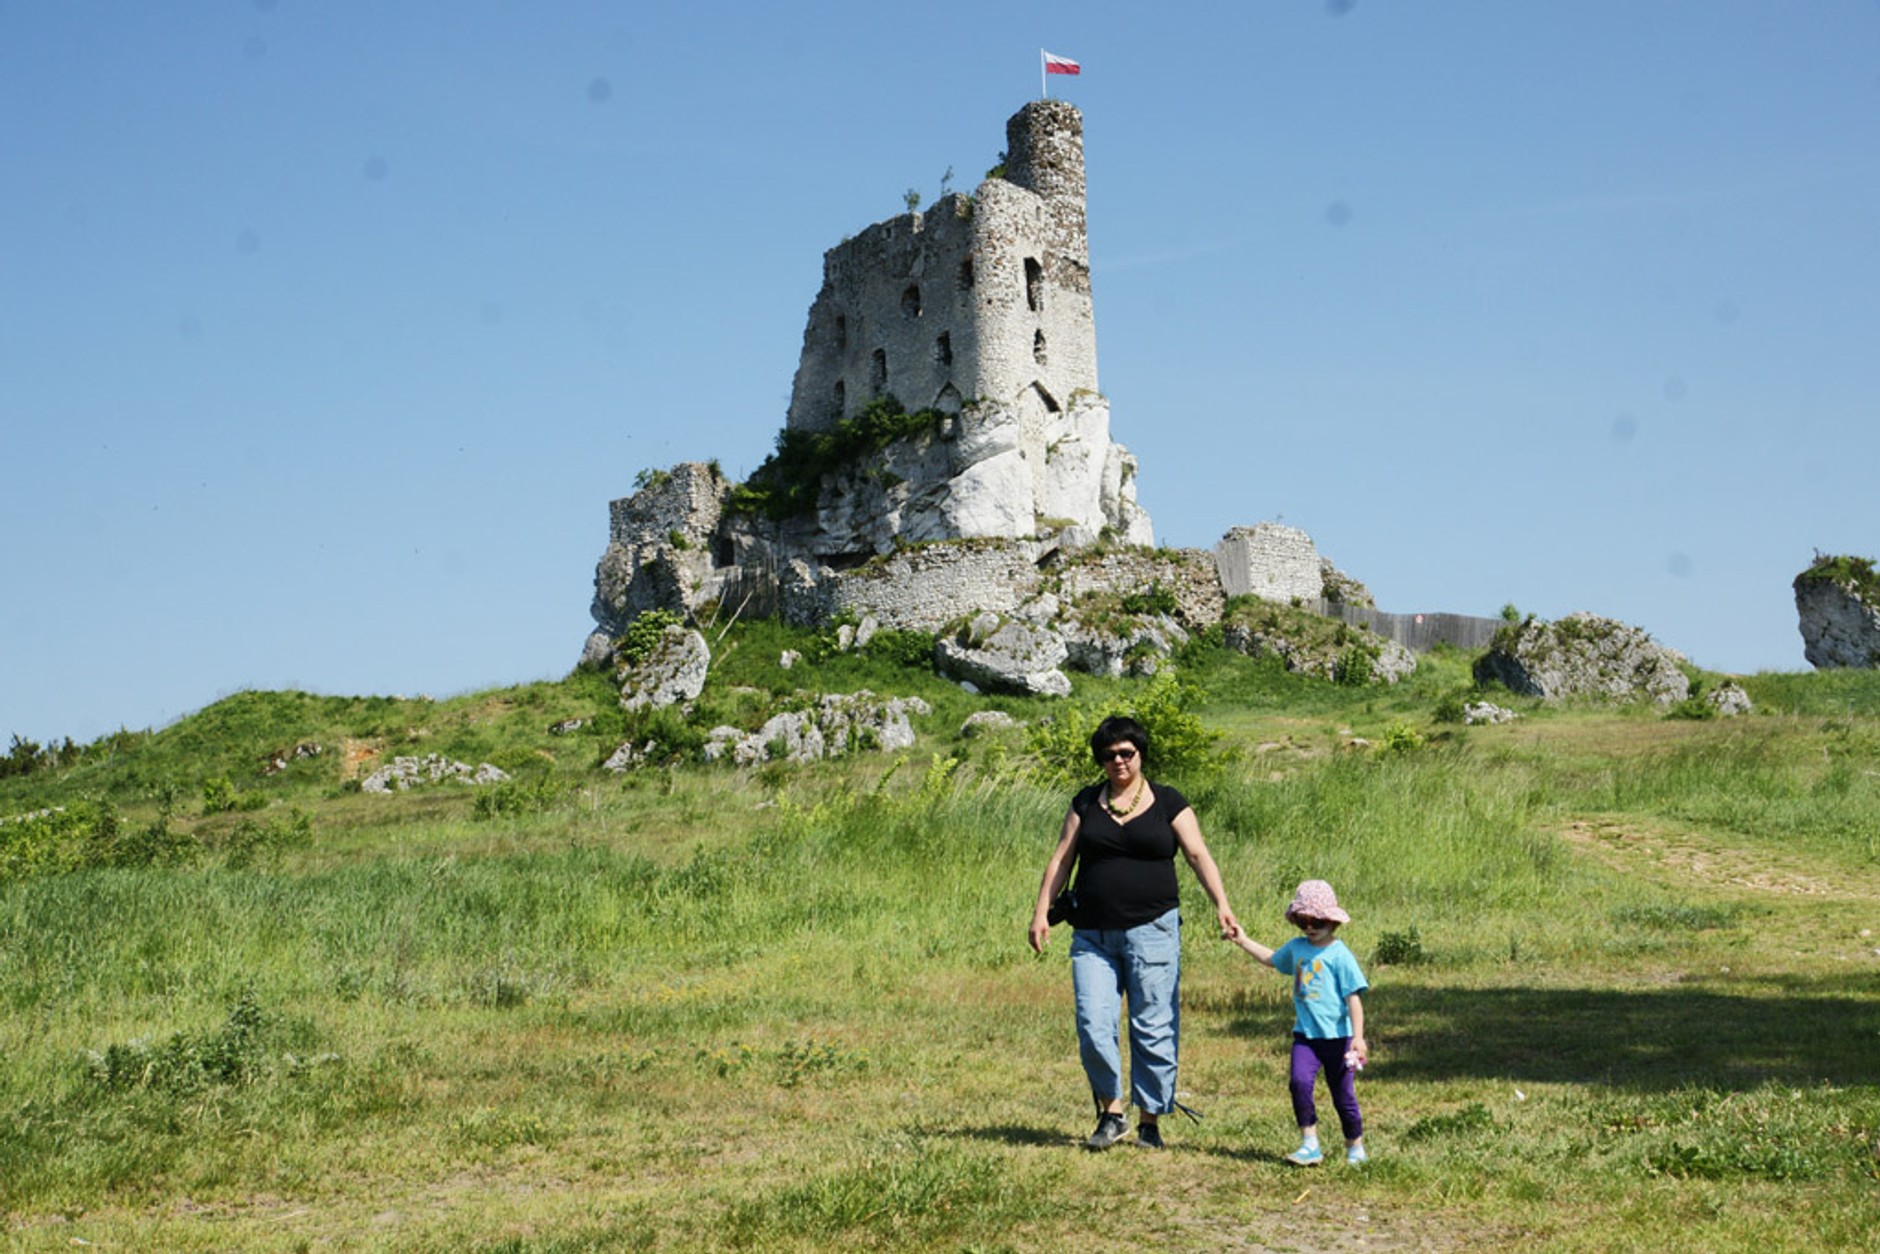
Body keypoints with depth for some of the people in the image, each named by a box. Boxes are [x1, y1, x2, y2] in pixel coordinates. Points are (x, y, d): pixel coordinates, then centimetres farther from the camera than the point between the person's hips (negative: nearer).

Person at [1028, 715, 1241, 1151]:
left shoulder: (1168, 803, 5)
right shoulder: (1086, 803, 11)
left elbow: (1198, 855, -1)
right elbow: (1061, 859, 11)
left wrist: (1222, 906, -14)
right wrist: (1041, 912, 1)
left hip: (1152, 930, -2)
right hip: (1092, 935, 2)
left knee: (1154, 1029, 0)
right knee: (1093, 1027, -5)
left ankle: (1150, 1121, 12)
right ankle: (1111, 1113, 12)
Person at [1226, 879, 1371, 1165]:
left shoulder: (1340, 955, -9)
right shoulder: (1296, 947, 9)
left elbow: (1353, 998, -10)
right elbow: (1272, 959, 31)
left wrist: (1358, 1037, -15)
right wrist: (1243, 941, 30)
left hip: (1337, 1036, -4)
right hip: (1305, 1034, 4)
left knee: (1343, 1094, 4)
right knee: (1300, 1082, -17)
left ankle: (1355, 1149, 23)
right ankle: (1309, 1145, -9)